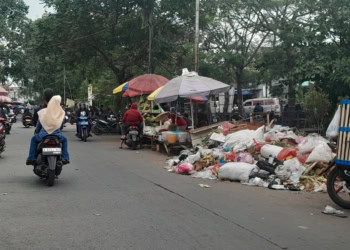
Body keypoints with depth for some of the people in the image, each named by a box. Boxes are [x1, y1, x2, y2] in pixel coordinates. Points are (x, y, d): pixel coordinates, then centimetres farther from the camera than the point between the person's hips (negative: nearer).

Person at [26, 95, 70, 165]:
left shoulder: (42, 112, -3)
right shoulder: (61, 112, -1)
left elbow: (38, 125, 8)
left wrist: (37, 132, 28)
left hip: (43, 136, 0)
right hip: (56, 136, 1)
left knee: (34, 139, 29)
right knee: (64, 140, 32)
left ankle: (31, 158, 23)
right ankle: (65, 158, 23)